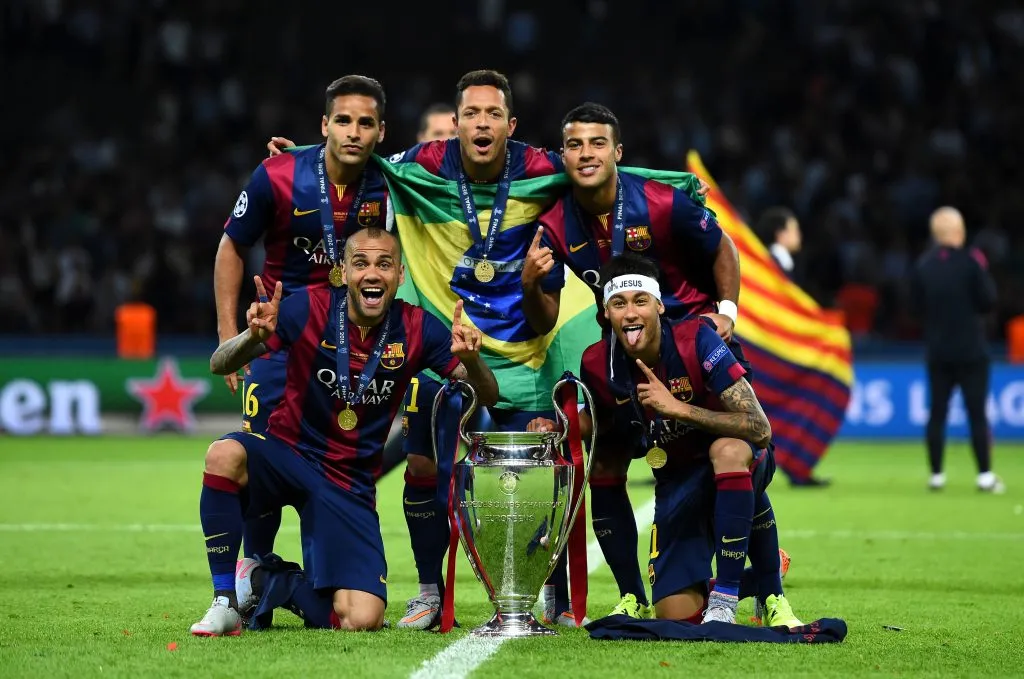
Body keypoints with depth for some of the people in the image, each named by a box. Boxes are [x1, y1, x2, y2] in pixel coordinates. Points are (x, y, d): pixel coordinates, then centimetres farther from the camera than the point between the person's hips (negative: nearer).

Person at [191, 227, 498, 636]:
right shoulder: (311, 308, -13)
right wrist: (254, 337, -39)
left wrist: (469, 358, -30)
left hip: (350, 483, 2)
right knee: (224, 455, -37)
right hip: (288, 451, -2)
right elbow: (219, 365, -15)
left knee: (362, 621, -13)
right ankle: (225, 602, -20)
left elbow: (488, 396, -6)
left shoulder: (415, 328, -7)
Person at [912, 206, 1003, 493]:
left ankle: (936, 475, 10)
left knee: (937, 413, 9)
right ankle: (985, 476, -3)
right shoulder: (970, 261, -13)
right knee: (977, 413, 0)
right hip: (971, 350, -4)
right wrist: (984, 274, 4)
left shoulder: (923, 265, 0)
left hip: (938, 351, 4)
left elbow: (919, 307, 6)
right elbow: (988, 301, -11)